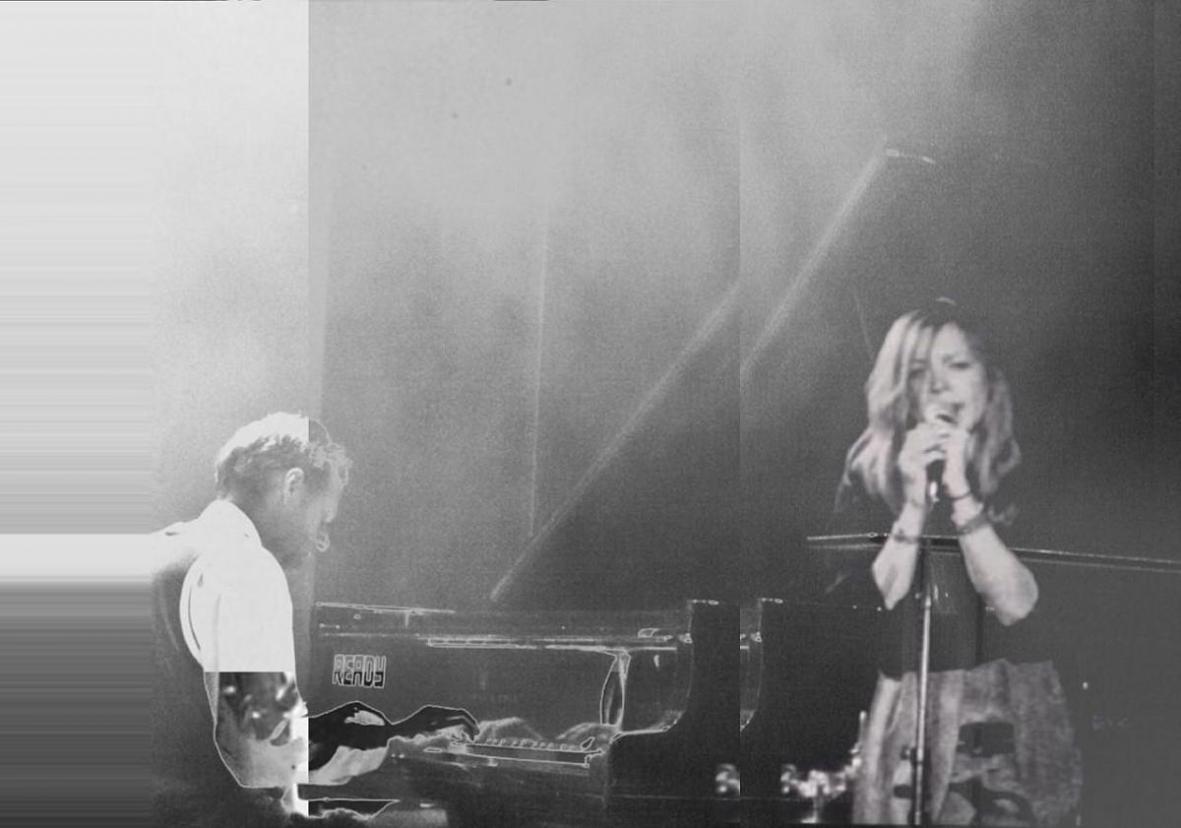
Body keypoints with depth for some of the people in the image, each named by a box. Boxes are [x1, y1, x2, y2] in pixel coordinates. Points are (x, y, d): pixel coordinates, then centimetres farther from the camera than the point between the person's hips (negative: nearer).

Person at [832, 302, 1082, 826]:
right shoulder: (869, 477, -2)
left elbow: (1015, 604, -14)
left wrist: (960, 494, -22)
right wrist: (915, 504, -20)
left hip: (1012, 714, 0)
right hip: (906, 713, 0)